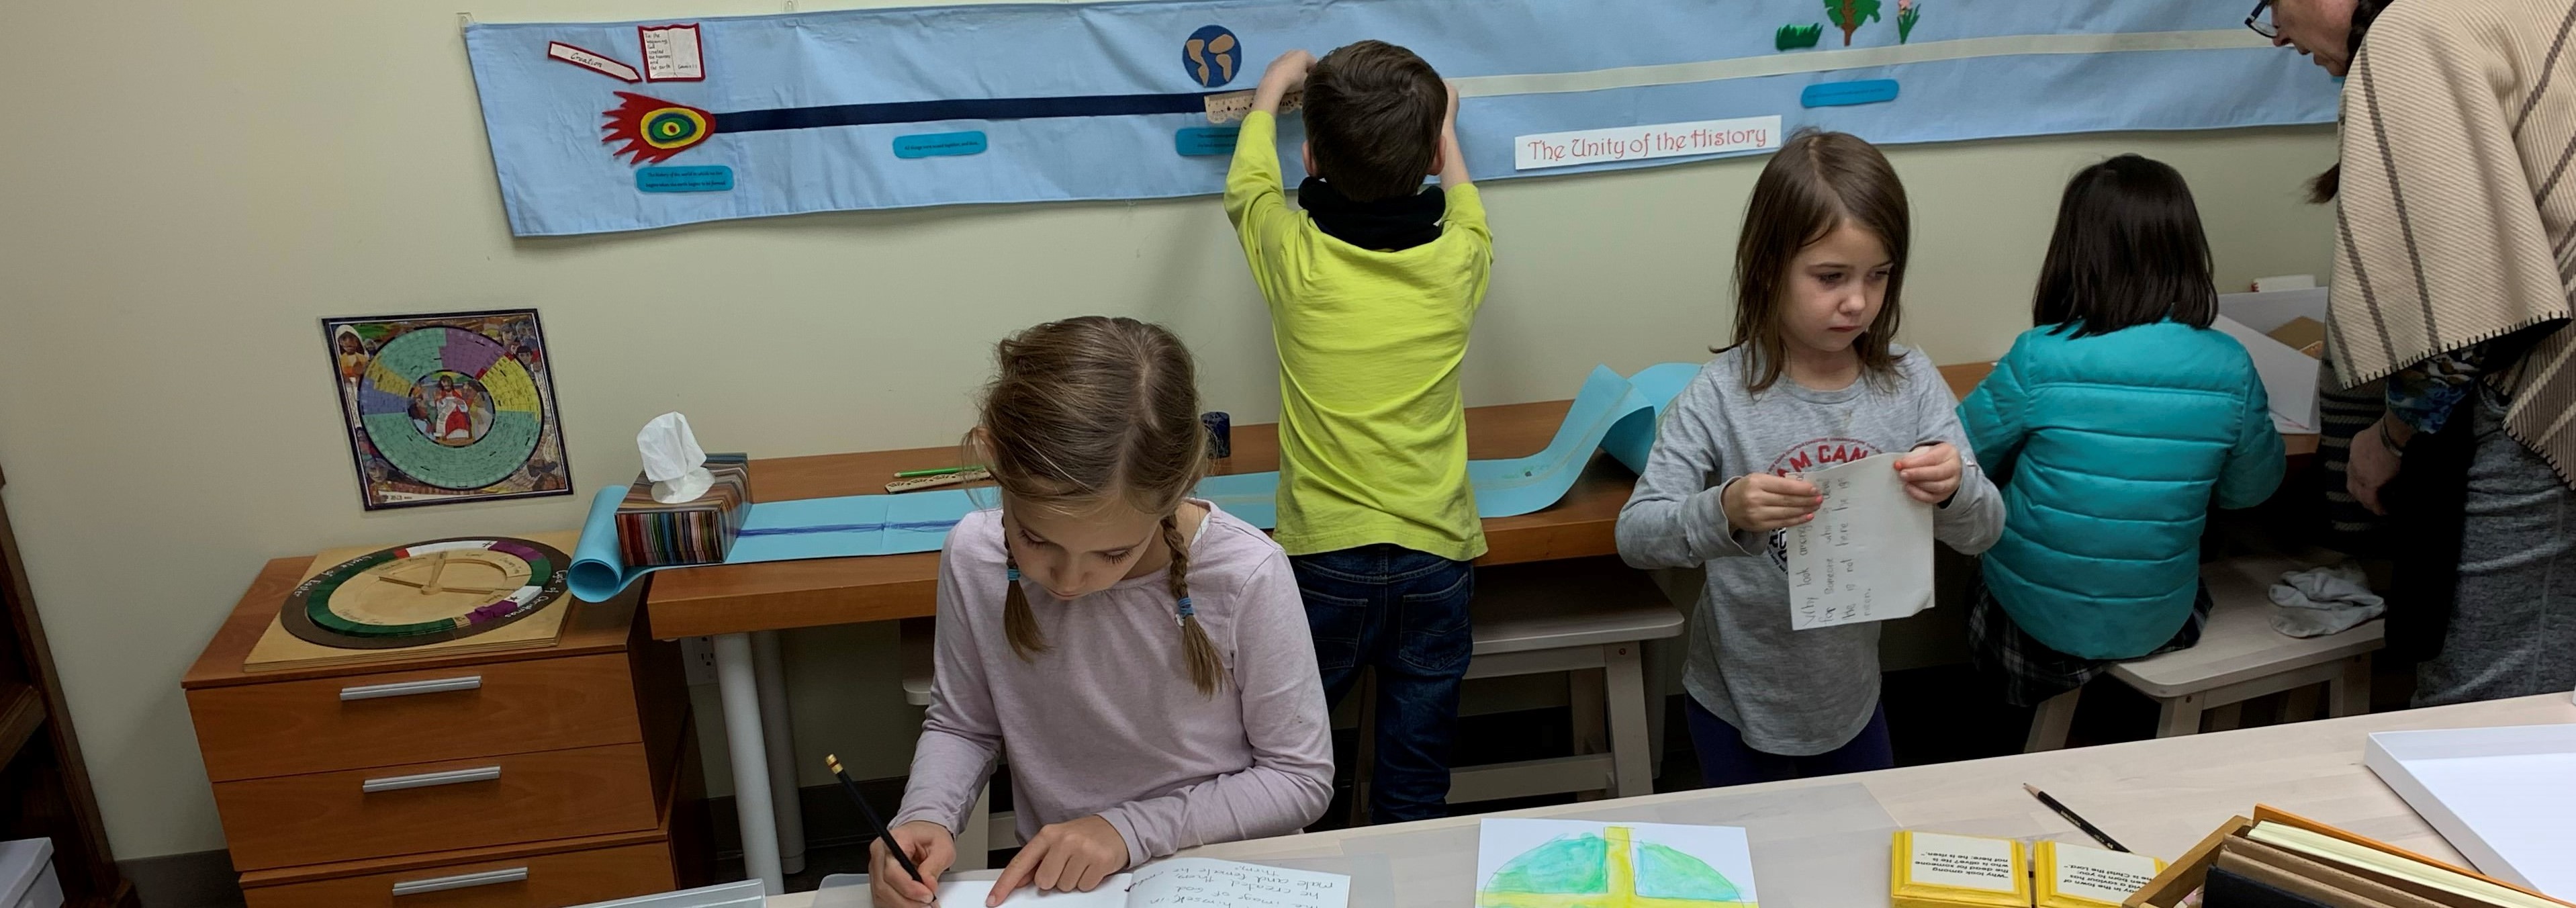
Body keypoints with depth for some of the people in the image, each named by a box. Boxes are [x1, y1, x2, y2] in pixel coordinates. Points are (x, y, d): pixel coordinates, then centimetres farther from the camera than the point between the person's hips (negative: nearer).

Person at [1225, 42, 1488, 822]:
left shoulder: (1295, 256, -11)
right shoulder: (1456, 261, -7)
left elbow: (1247, 185, 13)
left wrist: (1271, 92, 31)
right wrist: (1443, 130, 37)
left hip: (1325, 555, -1)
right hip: (1437, 553, 2)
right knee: (1416, 785, 13)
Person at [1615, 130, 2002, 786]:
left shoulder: (1911, 383, -9)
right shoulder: (1723, 396, -19)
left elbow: (1983, 532, -6)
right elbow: (1635, 536, -20)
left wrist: (1954, 490, -28)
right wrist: (1725, 511, -39)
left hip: (1852, 697, 3)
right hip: (1739, 705, -3)